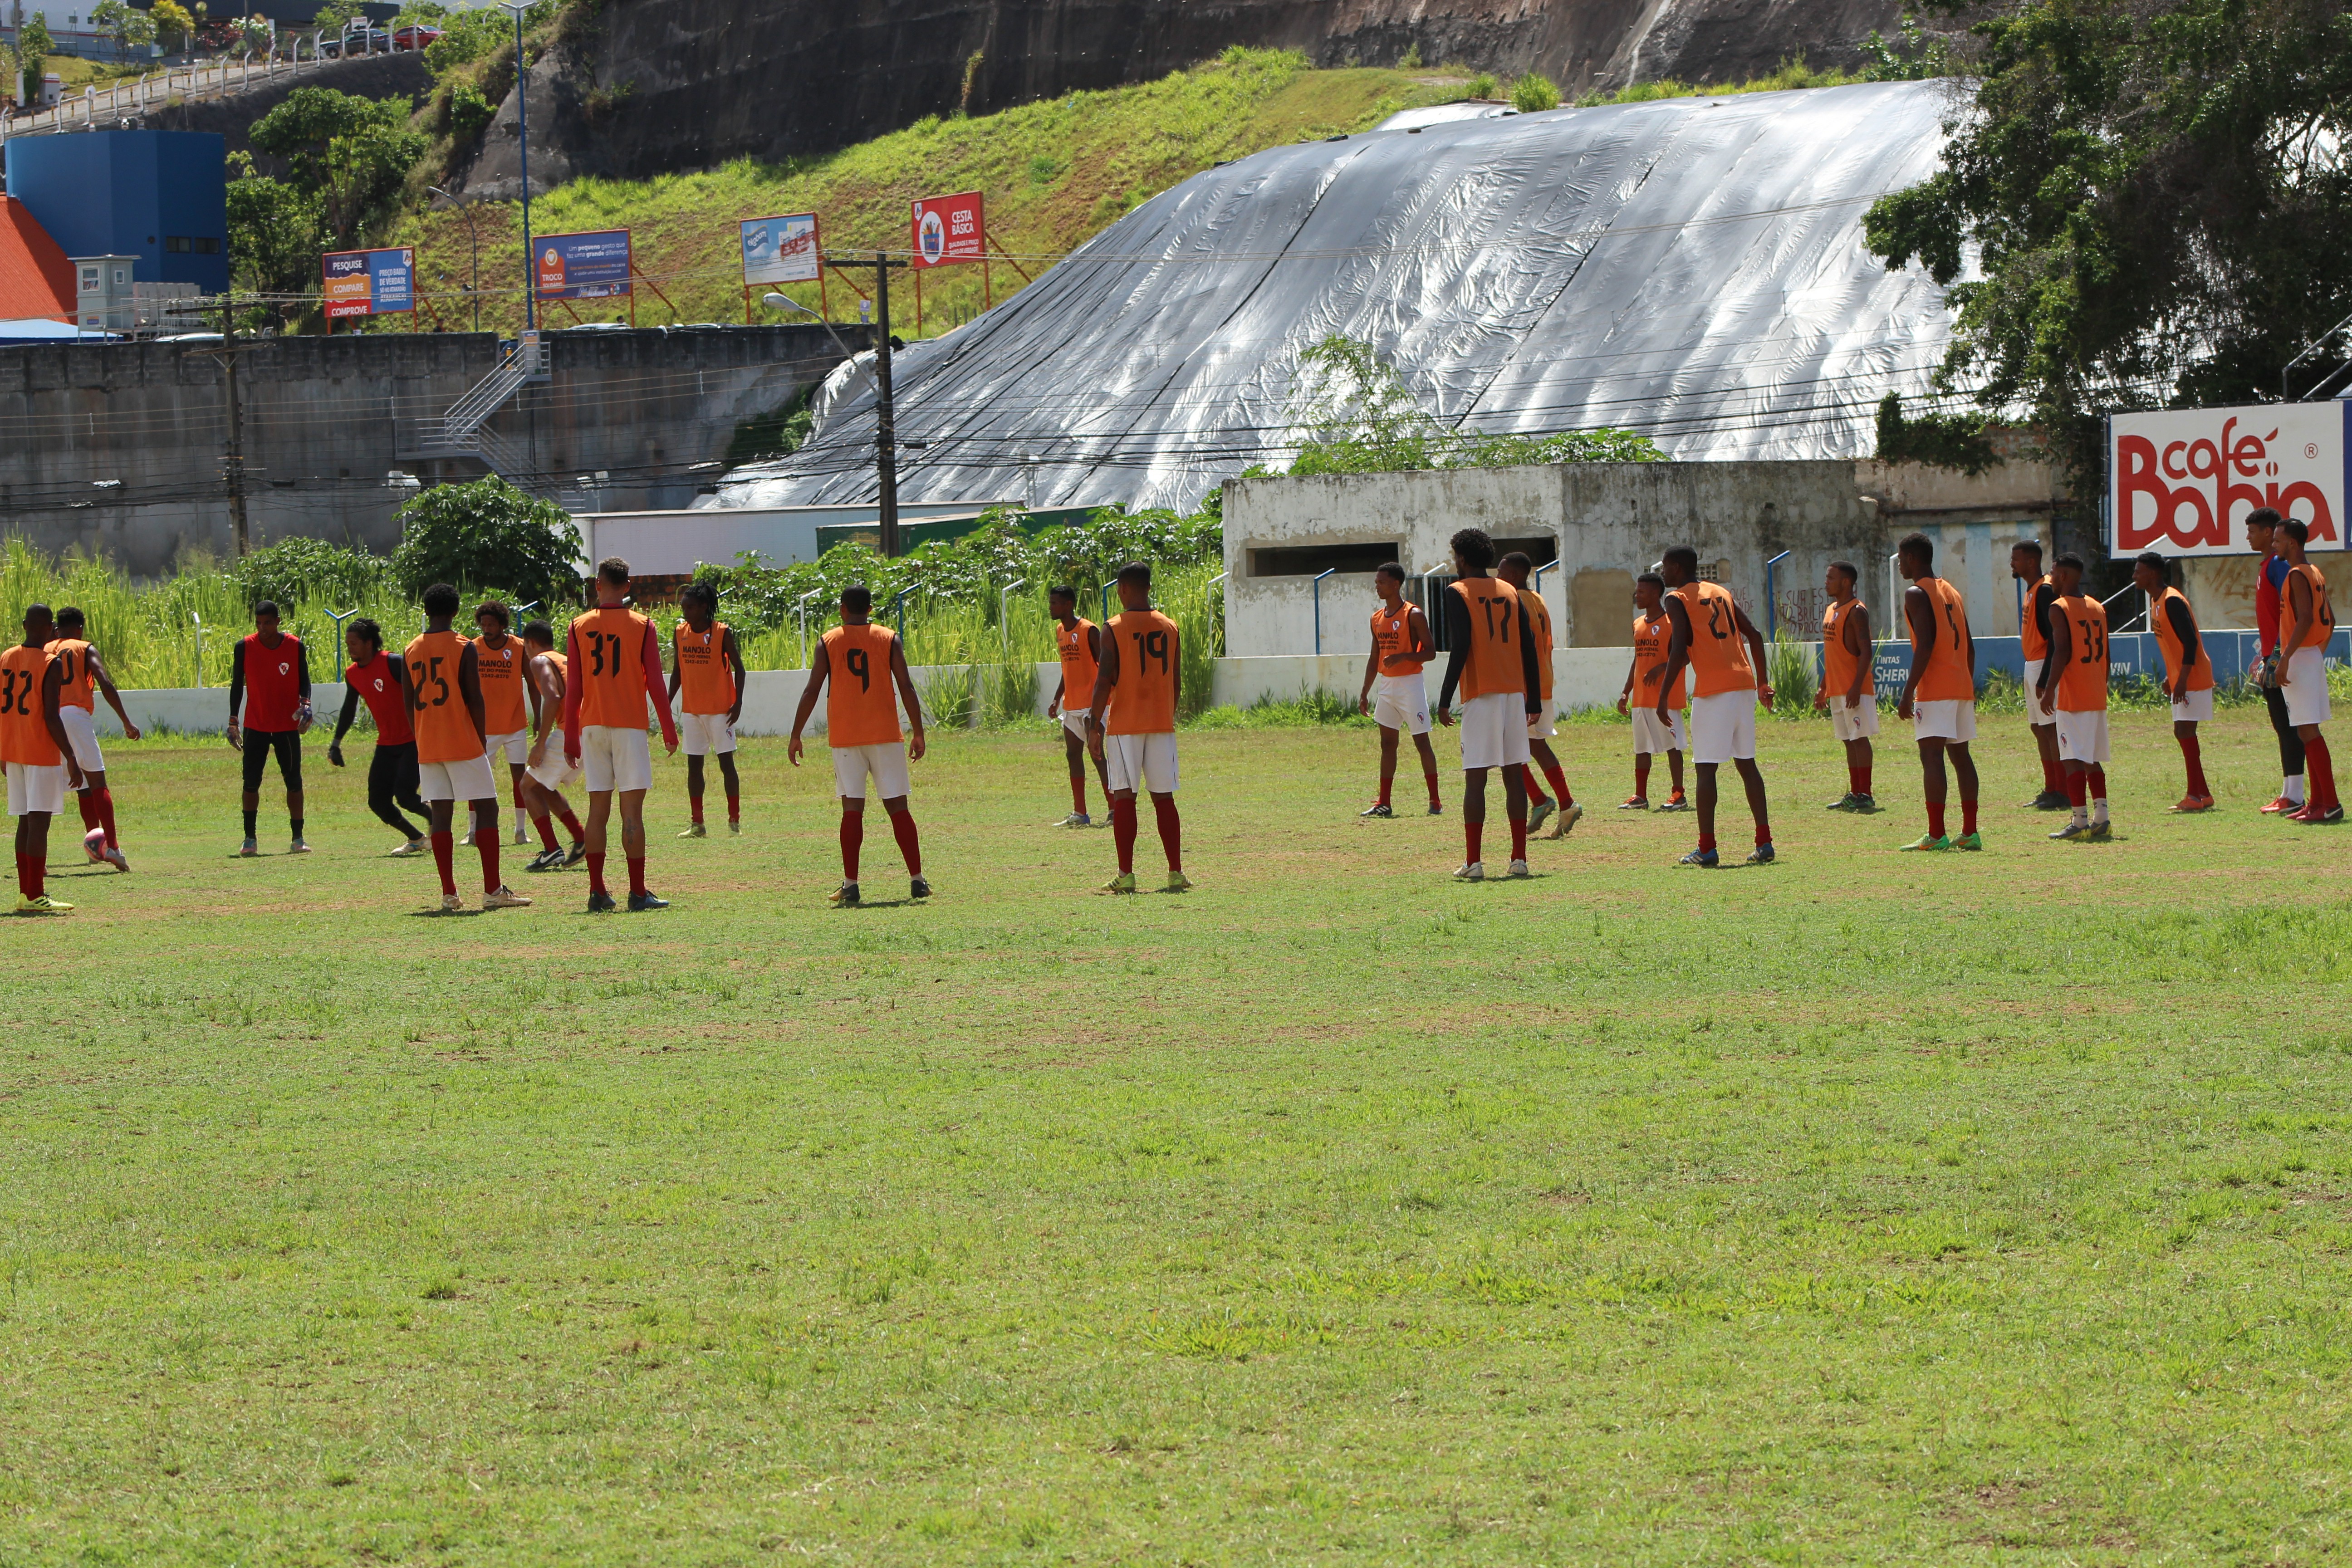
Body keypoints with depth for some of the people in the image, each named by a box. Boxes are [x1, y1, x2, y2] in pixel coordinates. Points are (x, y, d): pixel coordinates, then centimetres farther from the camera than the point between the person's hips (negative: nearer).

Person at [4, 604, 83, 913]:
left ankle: (25, 893, 13)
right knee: (39, 822, -7)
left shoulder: (6, 659, 8)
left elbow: (3, 707, 12)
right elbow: (51, 717, -18)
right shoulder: (50, 665, -13)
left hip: (12, 751, 7)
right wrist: (71, 759, -14)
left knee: (25, 822, 13)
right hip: (42, 752, -7)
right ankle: (34, 897, -10)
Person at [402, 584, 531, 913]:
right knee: (486, 810, 1)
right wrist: (482, 741, 0)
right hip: (463, 744, -5)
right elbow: (475, 699, -9)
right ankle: (493, 890, -5)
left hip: (427, 747, 5)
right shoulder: (465, 648, -6)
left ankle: (449, 894, 1)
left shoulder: (410, 652, 7)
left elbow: (409, 703, 9)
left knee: (440, 815, 5)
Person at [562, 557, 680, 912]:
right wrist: (669, 730, 5)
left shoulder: (579, 628, 3)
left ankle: (597, 893, 4)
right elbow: (655, 684, -4)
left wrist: (571, 739, 7)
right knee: (632, 812, -3)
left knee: (598, 810, 7)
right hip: (630, 724, -2)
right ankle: (638, 893, -4)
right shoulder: (642, 627, -3)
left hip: (592, 726, 2)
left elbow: (573, 689, 2)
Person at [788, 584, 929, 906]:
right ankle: (917, 880, 3)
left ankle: (850, 885, -4)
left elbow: (811, 692, -2)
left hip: (845, 738, 0)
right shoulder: (889, 640, 2)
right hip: (886, 735, 0)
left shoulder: (828, 643, 2)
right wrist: (918, 733, 4)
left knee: (852, 809, 0)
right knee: (898, 806, 5)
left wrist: (796, 736, 4)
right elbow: (907, 689, -2)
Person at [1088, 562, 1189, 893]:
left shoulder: (1114, 630, -7)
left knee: (1124, 798, -2)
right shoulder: (1169, 628, 5)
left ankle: (1126, 875, -6)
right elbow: (1177, 682, 10)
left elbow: (1105, 681, -11)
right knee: (1164, 798, 8)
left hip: (1124, 725, -4)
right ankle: (1176, 873, 6)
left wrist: (1094, 726, -7)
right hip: (1161, 723, 4)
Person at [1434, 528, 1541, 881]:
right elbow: (1529, 647, 12)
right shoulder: (1510, 592, 14)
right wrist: (1534, 701, 16)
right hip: (1514, 692, 5)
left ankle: (1473, 862, -8)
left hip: (1480, 694, -5)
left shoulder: (1459, 592, -3)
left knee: (1475, 778, -5)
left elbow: (1460, 647, -12)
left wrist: (1445, 699, -10)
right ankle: (1519, 859, 5)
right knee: (1515, 775, 7)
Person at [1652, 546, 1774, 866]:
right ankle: (1764, 843, 9)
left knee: (1706, 767, -4)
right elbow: (1753, 635, 14)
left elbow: (1680, 650, -13)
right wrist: (1762, 683, 19)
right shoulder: (1722, 593, 18)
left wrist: (1663, 696, -12)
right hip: (1744, 683, 7)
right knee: (1747, 764, 12)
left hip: (1712, 689, -7)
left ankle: (1706, 849, -8)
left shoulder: (1678, 599, -2)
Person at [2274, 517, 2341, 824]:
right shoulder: (2315, 573, 16)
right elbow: (2330, 620, 21)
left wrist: (2285, 658, -25)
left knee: (2309, 732, -11)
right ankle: (2317, 802, 16)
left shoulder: (2297, 575, -14)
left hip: (2300, 658, -10)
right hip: (2314, 657, 10)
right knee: (2306, 733, 14)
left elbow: (2306, 618, -25)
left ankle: (2331, 804, -15)